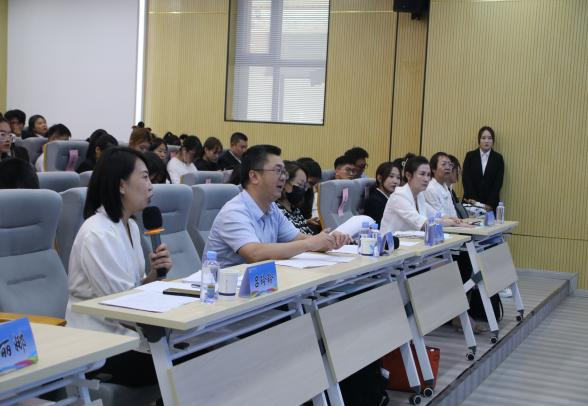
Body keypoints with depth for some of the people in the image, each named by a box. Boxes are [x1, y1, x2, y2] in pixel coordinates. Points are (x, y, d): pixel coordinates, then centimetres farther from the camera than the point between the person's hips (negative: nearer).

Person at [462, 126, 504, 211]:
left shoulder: (498, 158, 4)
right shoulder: (470, 156, 4)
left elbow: (498, 182, -2)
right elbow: (466, 179, -3)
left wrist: (490, 203, -12)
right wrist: (471, 199, -13)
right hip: (471, 203, 0)